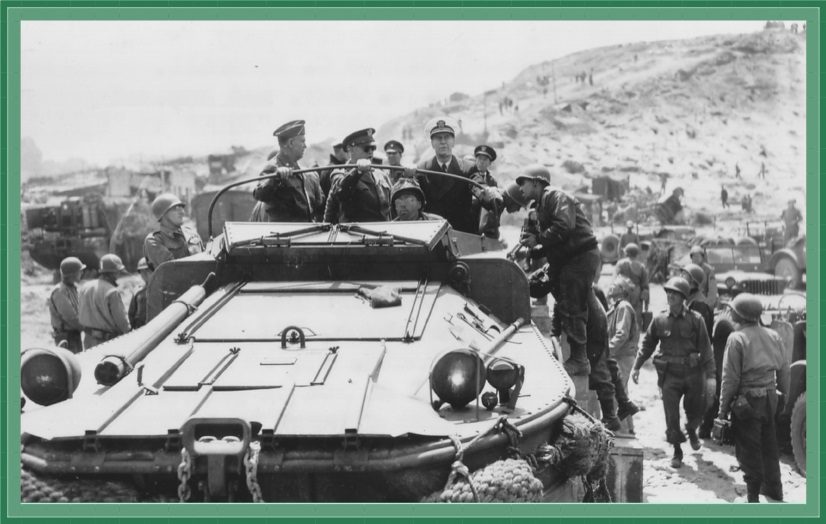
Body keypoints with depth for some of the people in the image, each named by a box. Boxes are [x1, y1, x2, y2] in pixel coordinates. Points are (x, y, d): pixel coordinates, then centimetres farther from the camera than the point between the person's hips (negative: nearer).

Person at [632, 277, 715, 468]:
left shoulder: (695, 320, -5)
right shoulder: (659, 320, 1)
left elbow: (706, 349, -4)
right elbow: (647, 345, 11)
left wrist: (710, 375, -9)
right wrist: (636, 367, 9)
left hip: (693, 373, -1)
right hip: (669, 374, 1)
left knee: (696, 409, 10)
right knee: (671, 415, 0)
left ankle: (691, 431, 44)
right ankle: (677, 451, 16)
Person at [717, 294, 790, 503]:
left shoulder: (737, 339, -15)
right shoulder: (773, 337, 3)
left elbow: (730, 378, -15)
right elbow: (784, 370, 8)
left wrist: (723, 409, -9)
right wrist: (784, 394, 19)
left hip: (747, 401, -6)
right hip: (769, 399, 6)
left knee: (749, 450, 3)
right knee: (769, 446, 20)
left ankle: (753, 495, 6)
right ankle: (773, 489, 30)